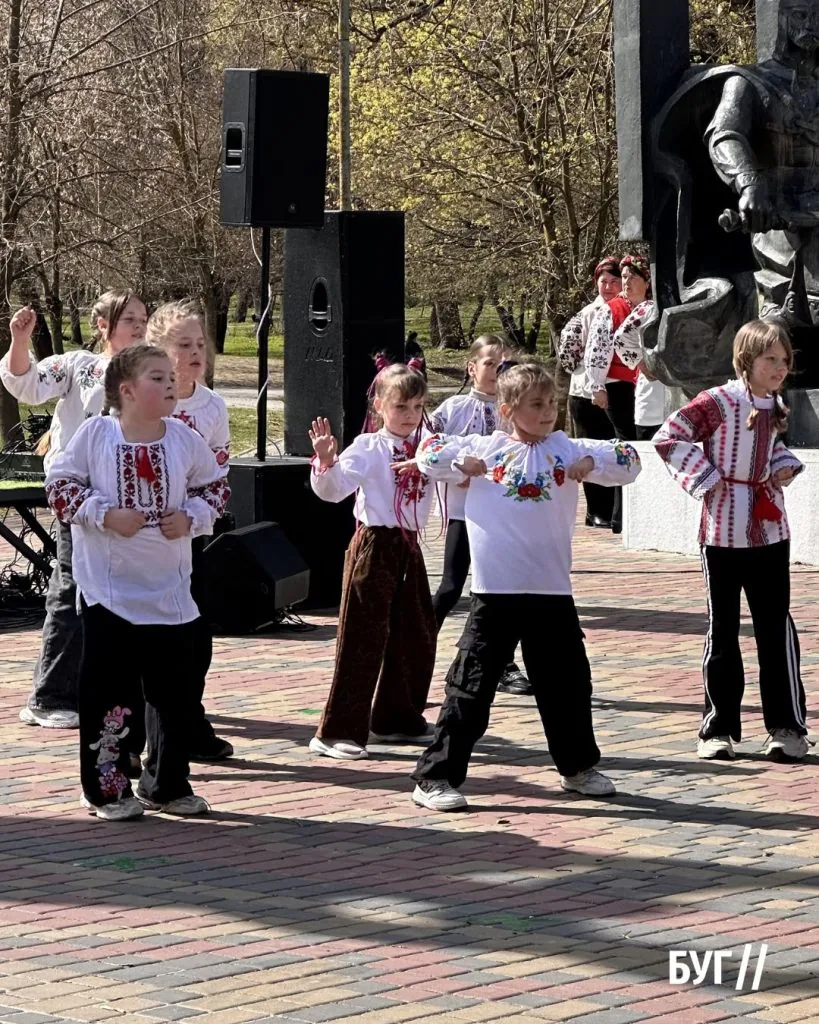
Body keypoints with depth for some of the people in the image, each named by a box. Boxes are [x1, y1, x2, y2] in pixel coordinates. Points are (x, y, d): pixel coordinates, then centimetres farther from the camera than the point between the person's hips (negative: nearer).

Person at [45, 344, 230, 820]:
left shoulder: (185, 439, 0)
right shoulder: (96, 434, -7)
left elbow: (215, 486, 12)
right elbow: (61, 485, -4)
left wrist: (192, 517, -6)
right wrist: (104, 515, -15)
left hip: (171, 589, 3)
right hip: (109, 589, -3)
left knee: (176, 691, 9)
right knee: (109, 691, 0)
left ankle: (168, 784, 23)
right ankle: (108, 789, 11)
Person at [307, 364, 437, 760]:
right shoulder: (368, 449, -10)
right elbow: (333, 489, -21)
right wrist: (326, 460, -38)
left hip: (409, 548, 7)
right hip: (374, 545, -7)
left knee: (417, 637, 13)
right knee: (363, 639, -7)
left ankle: (397, 719, 29)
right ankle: (337, 731, -4)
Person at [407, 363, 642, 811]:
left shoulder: (565, 449, 6)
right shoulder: (485, 448, 4)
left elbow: (628, 460, 4)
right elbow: (428, 455, 12)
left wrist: (591, 463, -13)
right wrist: (460, 463, -6)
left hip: (552, 592, 3)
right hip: (494, 593, -3)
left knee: (568, 683, 16)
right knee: (471, 688, -4)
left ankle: (577, 766, 36)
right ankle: (435, 777, 1)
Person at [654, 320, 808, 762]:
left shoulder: (776, 407, 6)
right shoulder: (719, 402, -13)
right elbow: (668, 438, -14)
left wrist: (785, 465, 5)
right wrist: (705, 479, -15)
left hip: (769, 531, 5)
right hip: (723, 533, -4)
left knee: (777, 627, 4)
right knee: (722, 630, 5)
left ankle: (787, 727, 10)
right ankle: (719, 729, 13)